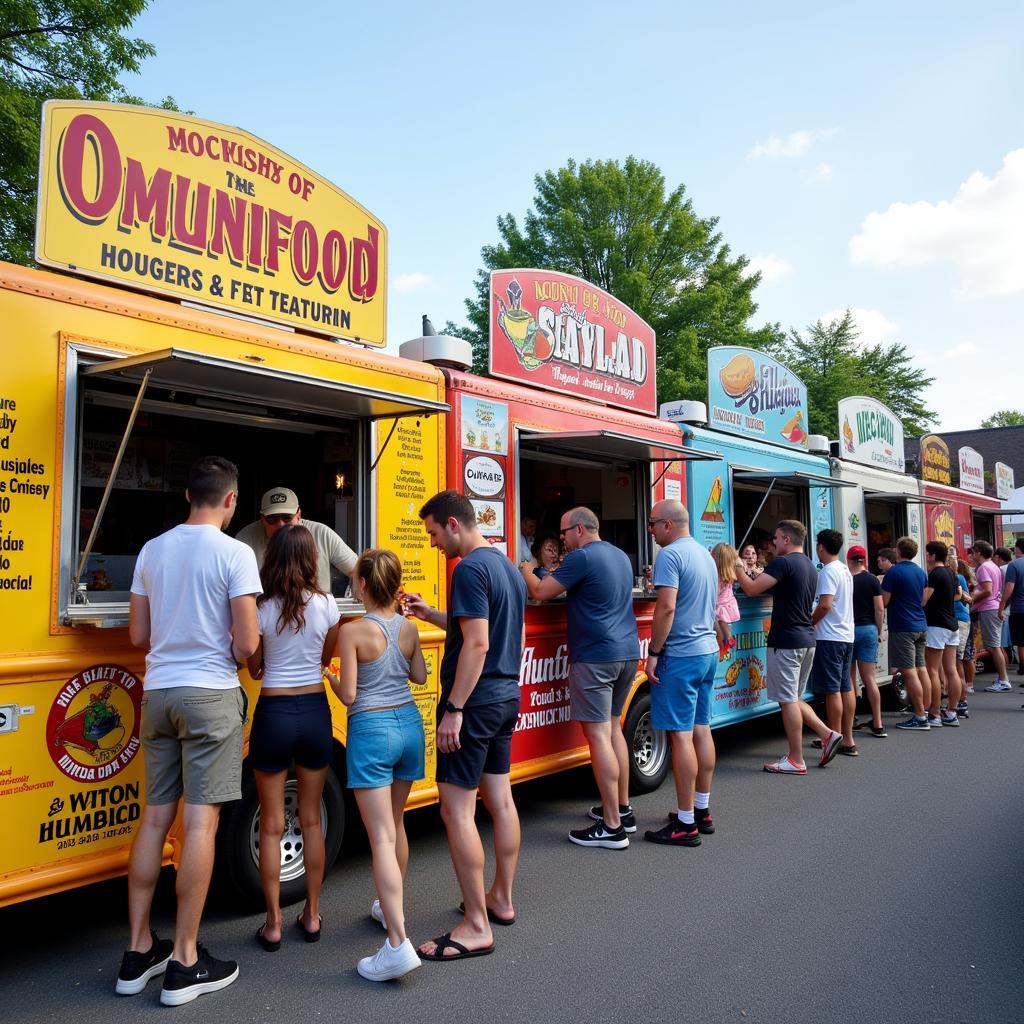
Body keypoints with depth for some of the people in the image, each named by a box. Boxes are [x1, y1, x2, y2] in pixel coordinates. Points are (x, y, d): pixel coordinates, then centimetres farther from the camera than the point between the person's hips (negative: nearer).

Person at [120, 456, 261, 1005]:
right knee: (200, 821, 0)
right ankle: (184, 963, 7)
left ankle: (139, 951, 22)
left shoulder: (152, 550, 7)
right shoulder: (235, 553, -10)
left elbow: (138, 635, 11)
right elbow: (246, 644, -13)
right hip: (210, 695, -6)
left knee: (155, 816, 13)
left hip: (158, 692, 6)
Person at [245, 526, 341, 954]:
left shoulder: (262, 609, -11)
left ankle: (273, 924, 16)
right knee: (311, 818, 15)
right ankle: (312, 915, 24)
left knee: (272, 824, 9)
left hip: (274, 714, -2)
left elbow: (254, 668, 0)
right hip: (314, 711, 3)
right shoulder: (327, 605, -4)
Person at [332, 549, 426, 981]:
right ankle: (391, 907, 39)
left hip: (371, 730, -6)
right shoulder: (409, 628, 2)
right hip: (408, 724, 6)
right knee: (396, 824, 22)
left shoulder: (353, 632, -13)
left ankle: (398, 944, -12)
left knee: (381, 837, -6)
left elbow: (349, 695, -12)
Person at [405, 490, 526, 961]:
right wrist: (432, 615, 13)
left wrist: (454, 709, -21)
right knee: (499, 799, 17)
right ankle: (501, 899, 30)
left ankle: (476, 927, 1)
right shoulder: (507, 566, 12)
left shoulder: (470, 569, -17)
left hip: (476, 700, -10)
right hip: (506, 696, 10)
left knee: (457, 808, -4)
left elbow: (477, 645, -23)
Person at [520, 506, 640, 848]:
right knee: (613, 727, 18)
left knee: (598, 734, -6)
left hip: (595, 657, -9)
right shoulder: (621, 556, 15)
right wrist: (564, 574, 21)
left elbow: (540, 592, -10)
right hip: (627, 653, 9)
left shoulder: (582, 557, -12)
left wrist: (527, 572, 9)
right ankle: (623, 810, 26)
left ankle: (612, 827, -4)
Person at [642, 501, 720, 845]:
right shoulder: (706, 555, 14)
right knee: (701, 729, 14)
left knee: (681, 735, -5)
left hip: (680, 656, -9)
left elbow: (667, 607, -21)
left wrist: (654, 653, -16)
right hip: (708, 651, 9)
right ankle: (703, 811, 23)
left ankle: (686, 824, -1)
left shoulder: (670, 555, -14)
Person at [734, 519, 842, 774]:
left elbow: (752, 589, -20)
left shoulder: (783, 563, -14)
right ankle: (827, 734, 12)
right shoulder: (810, 566, 15)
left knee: (788, 700, -2)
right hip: (806, 640, 9)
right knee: (794, 698, 20)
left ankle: (795, 760, 3)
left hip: (786, 641, -9)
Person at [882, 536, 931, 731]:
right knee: (920, 670, 11)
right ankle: (926, 712, 15)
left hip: (902, 627, -8)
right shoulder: (921, 572, 12)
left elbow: (883, 602, -12)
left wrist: (881, 586, 8)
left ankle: (920, 717, -6)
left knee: (909, 672, -6)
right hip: (921, 625, 8)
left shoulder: (893, 572, -11)